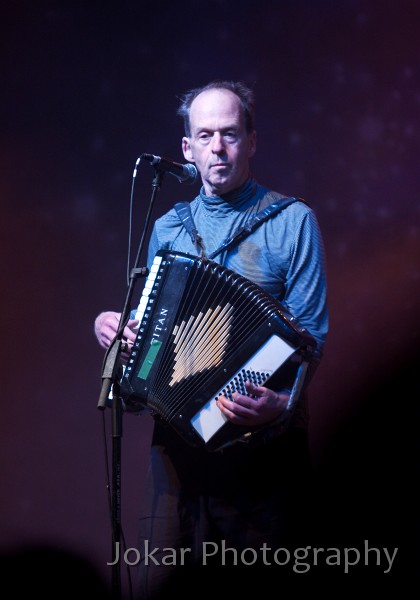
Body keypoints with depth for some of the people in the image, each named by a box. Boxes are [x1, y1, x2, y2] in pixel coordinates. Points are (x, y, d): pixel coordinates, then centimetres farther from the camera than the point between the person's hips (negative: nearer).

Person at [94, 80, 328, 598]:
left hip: (264, 436, -4)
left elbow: (309, 334, -7)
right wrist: (108, 323, 0)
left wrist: (284, 399, -26)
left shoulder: (291, 220, -3)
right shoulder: (167, 228, 12)